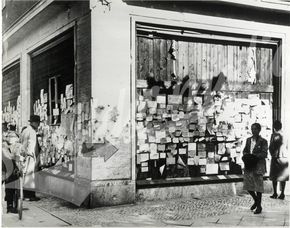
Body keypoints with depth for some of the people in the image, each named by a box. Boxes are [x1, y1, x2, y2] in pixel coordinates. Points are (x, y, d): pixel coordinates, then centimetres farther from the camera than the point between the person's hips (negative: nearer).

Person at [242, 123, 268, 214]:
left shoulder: (263, 141, -4)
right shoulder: (248, 140, 12)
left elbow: (264, 154, -11)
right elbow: (245, 150, 14)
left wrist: (255, 156, -24)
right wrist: (245, 154, -8)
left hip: (258, 165, -5)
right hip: (249, 165, 5)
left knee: (258, 185, 1)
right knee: (248, 185, 7)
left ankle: (259, 206, 14)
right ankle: (256, 200, 31)